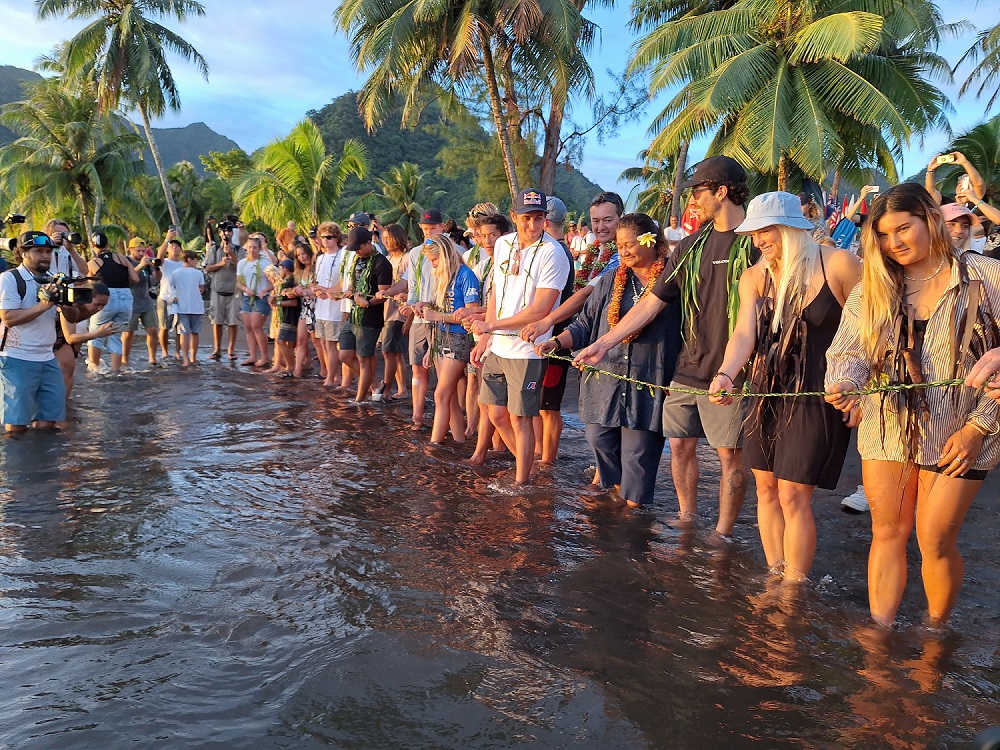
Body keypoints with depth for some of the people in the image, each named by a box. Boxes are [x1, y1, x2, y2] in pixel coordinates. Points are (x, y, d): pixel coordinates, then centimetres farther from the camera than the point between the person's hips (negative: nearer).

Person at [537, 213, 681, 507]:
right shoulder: (610, 282, 13)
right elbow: (584, 325, 14)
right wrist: (555, 342, -3)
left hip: (649, 382, -4)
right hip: (606, 377, 4)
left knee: (638, 450, 0)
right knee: (599, 438, 5)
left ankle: (633, 502, 17)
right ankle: (619, 488, 29)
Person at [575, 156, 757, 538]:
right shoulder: (692, 246, 10)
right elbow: (651, 303, 10)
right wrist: (603, 343, 5)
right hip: (686, 369, 6)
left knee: (730, 454, 5)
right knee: (680, 445, 12)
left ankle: (723, 533, 19)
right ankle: (687, 518, 30)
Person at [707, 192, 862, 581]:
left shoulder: (838, 264, -9)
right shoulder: (754, 277, 4)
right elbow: (744, 333, -10)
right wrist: (725, 375, -28)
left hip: (817, 396, -5)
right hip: (766, 393, 5)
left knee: (793, 496, -6)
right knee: (766, 489, 9)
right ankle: (774, 577, 23)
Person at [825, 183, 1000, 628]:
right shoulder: (872, 289, 6)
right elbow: (849, 350, -5)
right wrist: (843, 383, -27)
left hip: (957, 435, -3)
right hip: (887, 428, 3)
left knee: (935, 541, 1)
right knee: (887, 533, 9)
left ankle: (936, 633, 24)